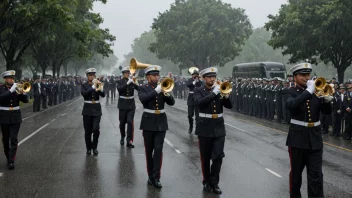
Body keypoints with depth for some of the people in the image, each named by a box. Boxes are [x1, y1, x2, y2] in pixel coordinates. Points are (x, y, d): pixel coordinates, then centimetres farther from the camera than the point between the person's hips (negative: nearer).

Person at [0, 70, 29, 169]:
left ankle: (11, 161, -10)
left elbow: (26, 100, 0)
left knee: (14, 139, -8)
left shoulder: (17, 88, 5)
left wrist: (22, 93, -18)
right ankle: (8, 158, 23)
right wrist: (11, 90, -25)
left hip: (15, 117, 1)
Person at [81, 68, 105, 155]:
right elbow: (84, 93, -17)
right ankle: (89, 148, 17)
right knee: (88, 131, 2)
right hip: (87, 110, 0)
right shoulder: (84, 85, 3)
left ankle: (94, 147, 6)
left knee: (96, 129, -13)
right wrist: (93, 87, -24)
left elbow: (103, 95, -6)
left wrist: (99, 88, -24)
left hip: (97, 110, 0)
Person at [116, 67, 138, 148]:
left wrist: (136, 84, -26)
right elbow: (119, 89, -20)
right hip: (123, 105, -1)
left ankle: (129, 141, -13)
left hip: (131, 105, 1)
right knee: (122, 122, 8)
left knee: (130, 121, -11)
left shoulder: (132, 81, 5)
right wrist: (127, 83, -30)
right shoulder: (120, 82, 0)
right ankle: (122, 137, 32)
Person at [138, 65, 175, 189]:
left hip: (161, 122, 2)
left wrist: (167, 94, -18)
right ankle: (150, 175, 19)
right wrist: (156, 91, -25)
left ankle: (156, 177, -6)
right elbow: (143, 99, -20)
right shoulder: (142, 88, 1)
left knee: (158, 149, -8)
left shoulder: (162, 88, 10)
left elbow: (172, 102, 0)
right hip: (149, 122, -1)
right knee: (149, 151, 6)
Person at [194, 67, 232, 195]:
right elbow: (199, 103, -21)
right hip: (205, 127, -2)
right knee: (205, 157, 7)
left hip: (219, 127, 2)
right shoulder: (199, 91, -1)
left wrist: (226, 96, -16)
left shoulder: (220, 89, 8)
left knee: (218, 156, -4)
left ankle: (214, 182, 7)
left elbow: (229, 106, 3)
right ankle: (206, 181, 21)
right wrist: (214, 93, -25)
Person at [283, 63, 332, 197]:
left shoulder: (316, 91, 8)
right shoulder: (290, 92, -3)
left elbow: (327, 112, 3)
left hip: (315, 138, 2)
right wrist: (308, 91, -26)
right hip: (298, 137, -2)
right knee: (296, 172, 12)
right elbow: (291, 105, -25)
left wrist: (327, 99, -17)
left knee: (316, 175, -2)